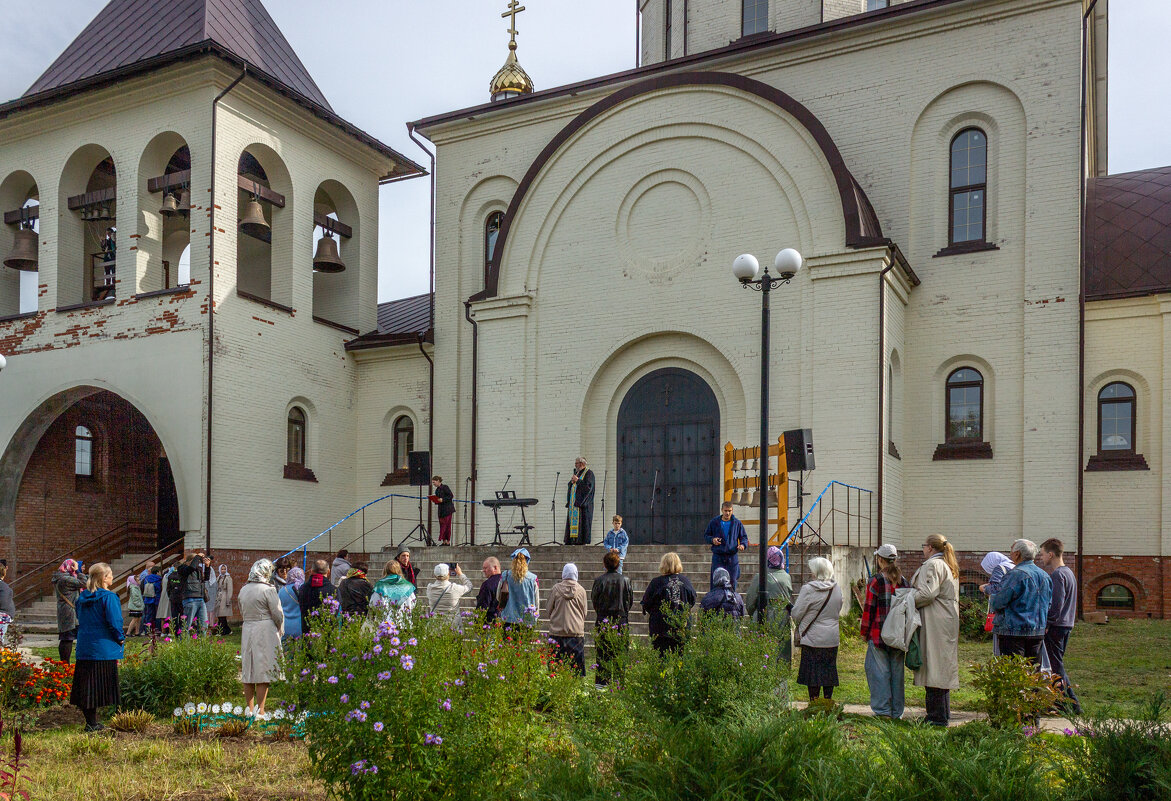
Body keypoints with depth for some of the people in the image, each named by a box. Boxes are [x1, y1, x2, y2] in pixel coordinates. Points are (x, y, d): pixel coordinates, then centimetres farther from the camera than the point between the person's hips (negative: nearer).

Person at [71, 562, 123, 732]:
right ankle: (92, 723, 1)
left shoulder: (82, 597, 10)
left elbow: (80, 620, 18)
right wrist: (120, 638, 0)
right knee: (100, 685, -1)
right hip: (104, 648, -7)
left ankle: (91, 722, 15)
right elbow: (114, 622, -16)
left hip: (84, 647, 7)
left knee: (86, 684, 9)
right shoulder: (108, 597, -13)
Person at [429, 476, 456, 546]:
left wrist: (442, 499, -19)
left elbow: (451, 496, -13)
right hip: (441, 509, 8)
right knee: (441, 524, 4)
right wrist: (435, 501, 0)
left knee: (445, 525, -9)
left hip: (447, 509, -8)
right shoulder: (437, 490, 15)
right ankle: (444, 541, 6)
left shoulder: (445, 487, -7)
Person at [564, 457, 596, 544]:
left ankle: (583, 541, -9)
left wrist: (577, 480, -15)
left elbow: (588, 486, -17)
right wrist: (572, 482, -2)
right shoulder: (577, 472, 19)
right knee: (572, 520, 4)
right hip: (573, 502, 8)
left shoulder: (589, 473, -5)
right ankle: (571, 541, 5)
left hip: (582, 502, -8)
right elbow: (570, 486, 20)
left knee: (581, 521, -10)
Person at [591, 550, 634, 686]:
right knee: (620, 653, 7)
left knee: (602, 652, 6)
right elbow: (630, 600, 5)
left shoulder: (599, 580, -7)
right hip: (622, 621, 1)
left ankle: (602, 681, 6)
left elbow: (594, 600, 2)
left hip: (603, 620, 0)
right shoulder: (625, 580, -4)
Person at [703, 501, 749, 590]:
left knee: (732, 581, 5)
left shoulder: (737, 523, 5)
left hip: (732, 557, 1)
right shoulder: (714, 522, 4)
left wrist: (743, 544, -10)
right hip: (718, 557, -1)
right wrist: (712, 540, -11)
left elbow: (744, 537, 12)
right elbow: (705, 536, 11)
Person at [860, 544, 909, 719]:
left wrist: (864, 632, 2)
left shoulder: (875, 581, -9)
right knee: (897, 670, 10)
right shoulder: (903, 581, 8)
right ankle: (896, 711, 15)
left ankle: (882, 710, 1)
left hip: (879, 634, -5)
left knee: (879, 671, 1)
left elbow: (869, 609, -8)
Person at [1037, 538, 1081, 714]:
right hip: (1067, 625, 9)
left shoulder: (1057, 575, -15)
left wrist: (1046, 624, -16)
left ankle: (1064, 705, 2)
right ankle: (1073, 703, 17)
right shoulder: (1069, 572, 15)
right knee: (1058, 665, 15)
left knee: (1056, 666, -2)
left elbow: (1056, 605, -21)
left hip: (1055, 626, -9)